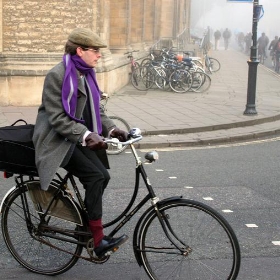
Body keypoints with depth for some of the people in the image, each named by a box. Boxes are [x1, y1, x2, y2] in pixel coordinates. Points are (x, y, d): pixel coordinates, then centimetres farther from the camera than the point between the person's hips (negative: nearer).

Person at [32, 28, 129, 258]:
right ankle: (98, 240, -17)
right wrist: (86, 135, -30)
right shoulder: (57, 75, -17)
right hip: (57, 140, -8)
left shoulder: (87, 74, 9)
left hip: (79, 139, 8)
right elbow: (57, 117, -21)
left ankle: (87, 226, 10)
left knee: (103, 176, -10)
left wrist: (112, 129, -3)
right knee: (95, 176, -22)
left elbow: (95, 109, 14)